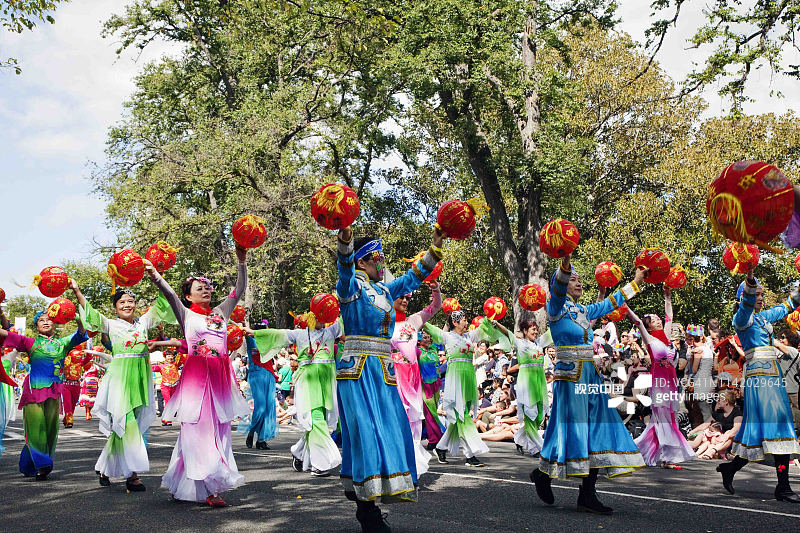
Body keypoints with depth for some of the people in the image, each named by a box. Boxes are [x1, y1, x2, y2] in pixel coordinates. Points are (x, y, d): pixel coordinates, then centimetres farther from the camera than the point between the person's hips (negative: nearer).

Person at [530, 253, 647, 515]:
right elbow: (557, 288, -24)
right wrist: (565, 264, -43)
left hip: (590, 374, 8)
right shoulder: (557, 308, -3)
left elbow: (609, 303, 31)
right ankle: (542, 474, 18)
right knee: (571, 426, -6)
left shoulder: (583, 311, 19)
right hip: (569, 374, -8)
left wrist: (636, 282, 34)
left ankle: (587, 495, 3)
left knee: (596, 427, 1)